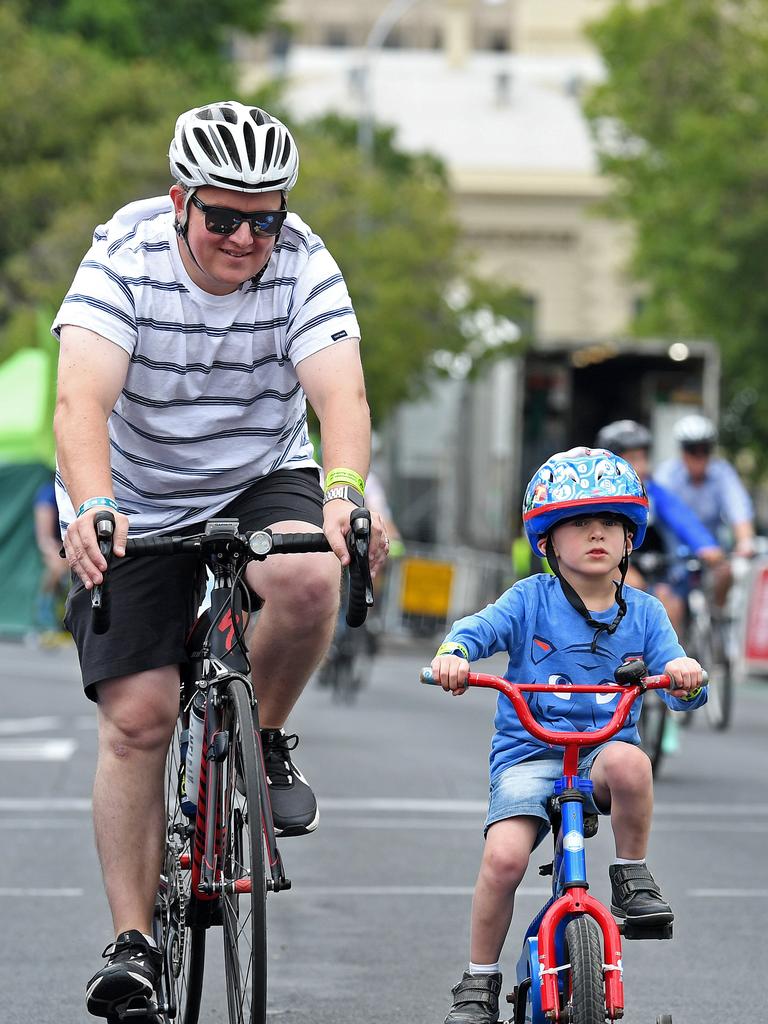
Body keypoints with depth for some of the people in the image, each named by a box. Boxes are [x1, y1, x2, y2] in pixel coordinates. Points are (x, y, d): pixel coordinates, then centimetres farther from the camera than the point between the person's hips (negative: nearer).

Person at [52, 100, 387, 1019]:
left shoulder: (302, 267, -17)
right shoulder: (123, 261, -21)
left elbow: (341, 391, -30)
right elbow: (82, 399, -33)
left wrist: (344, 492, -50)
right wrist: (91, 508, -52)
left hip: (261, 481, 1)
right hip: (137, 506, -1)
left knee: (307, 579, -32)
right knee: (135, 719, -10)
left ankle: (263, 740, -4)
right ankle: (133, 942, -1)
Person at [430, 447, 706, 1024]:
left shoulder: (643, 613, 9)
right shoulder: (531, 599, 3)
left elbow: (678, 689, 0)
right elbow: (482, 627, -10)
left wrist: (685, 675, -25)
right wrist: (454, 652, -34)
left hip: (602, 749, 1)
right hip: (528, 754, -1)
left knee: (628, 760, -37)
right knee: (504, 856, -24)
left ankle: (633, 879, -11)